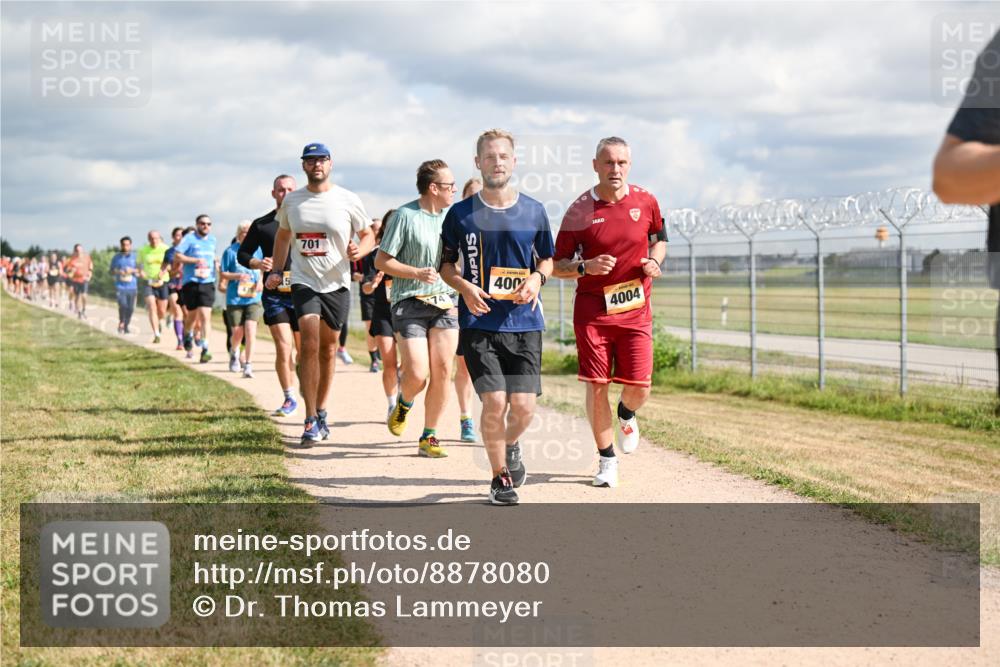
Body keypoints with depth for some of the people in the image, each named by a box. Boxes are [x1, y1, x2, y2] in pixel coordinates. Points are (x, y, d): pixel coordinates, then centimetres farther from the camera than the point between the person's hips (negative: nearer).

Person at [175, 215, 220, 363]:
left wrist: (216, 263, 12)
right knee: (192, 314, 11)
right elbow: (177, 256, -9)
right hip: (191, 282, -2)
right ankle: (188, 334, 44)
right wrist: (196, 260, -16)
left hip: (207, 283, 2)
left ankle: (205, 349, -14)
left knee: (205, 316, -10)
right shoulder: (189, 239, -3)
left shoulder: (212, 240, 15)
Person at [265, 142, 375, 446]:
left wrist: (358, 251, -15)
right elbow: (283, 234, 20)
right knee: (309, 344, -14)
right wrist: (275, 270, 10)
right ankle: (311, 421, -12)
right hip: (303, 281, 0)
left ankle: (321, 411, 26)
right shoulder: (291, 201, 5)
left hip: (337, 284, 0)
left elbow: (368, 235, 6)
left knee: (328, 349, 9)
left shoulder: (348, 200, -2)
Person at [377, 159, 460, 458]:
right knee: (417, 375, -11)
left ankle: (429, 437, 10)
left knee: (442, 372, -2)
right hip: (409, 303, -5)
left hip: (445, 302, 5)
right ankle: (403, 404, 25)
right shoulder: (405, 215, -7)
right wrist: (416, 273, -17)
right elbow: (381, 261, -7)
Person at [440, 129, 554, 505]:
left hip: (524, 323, 1)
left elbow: (548, 259, 17)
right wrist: (464, 287, -9)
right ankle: (500, 477, 9)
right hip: (479, 323, -1)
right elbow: (445, 264, 11)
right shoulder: (461, 213, 2)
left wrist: (537, 277, -5)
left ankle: (510, 445, 31)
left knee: (523, 408, -5)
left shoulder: (534, 211, 6)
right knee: (495, 403, -12)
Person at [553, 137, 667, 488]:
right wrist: (585, 267, -20)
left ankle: (626, 414, 34)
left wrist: (654, 261, 0)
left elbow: (660, 237, 21)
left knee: (639, 388, -4)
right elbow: (558, 266, 0)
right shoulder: (579, 209, -5)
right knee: (596, 386, -2)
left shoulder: (645, 201, 2)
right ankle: (607, 460, 16)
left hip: (635, 310, 1)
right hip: (592, 309, -1)